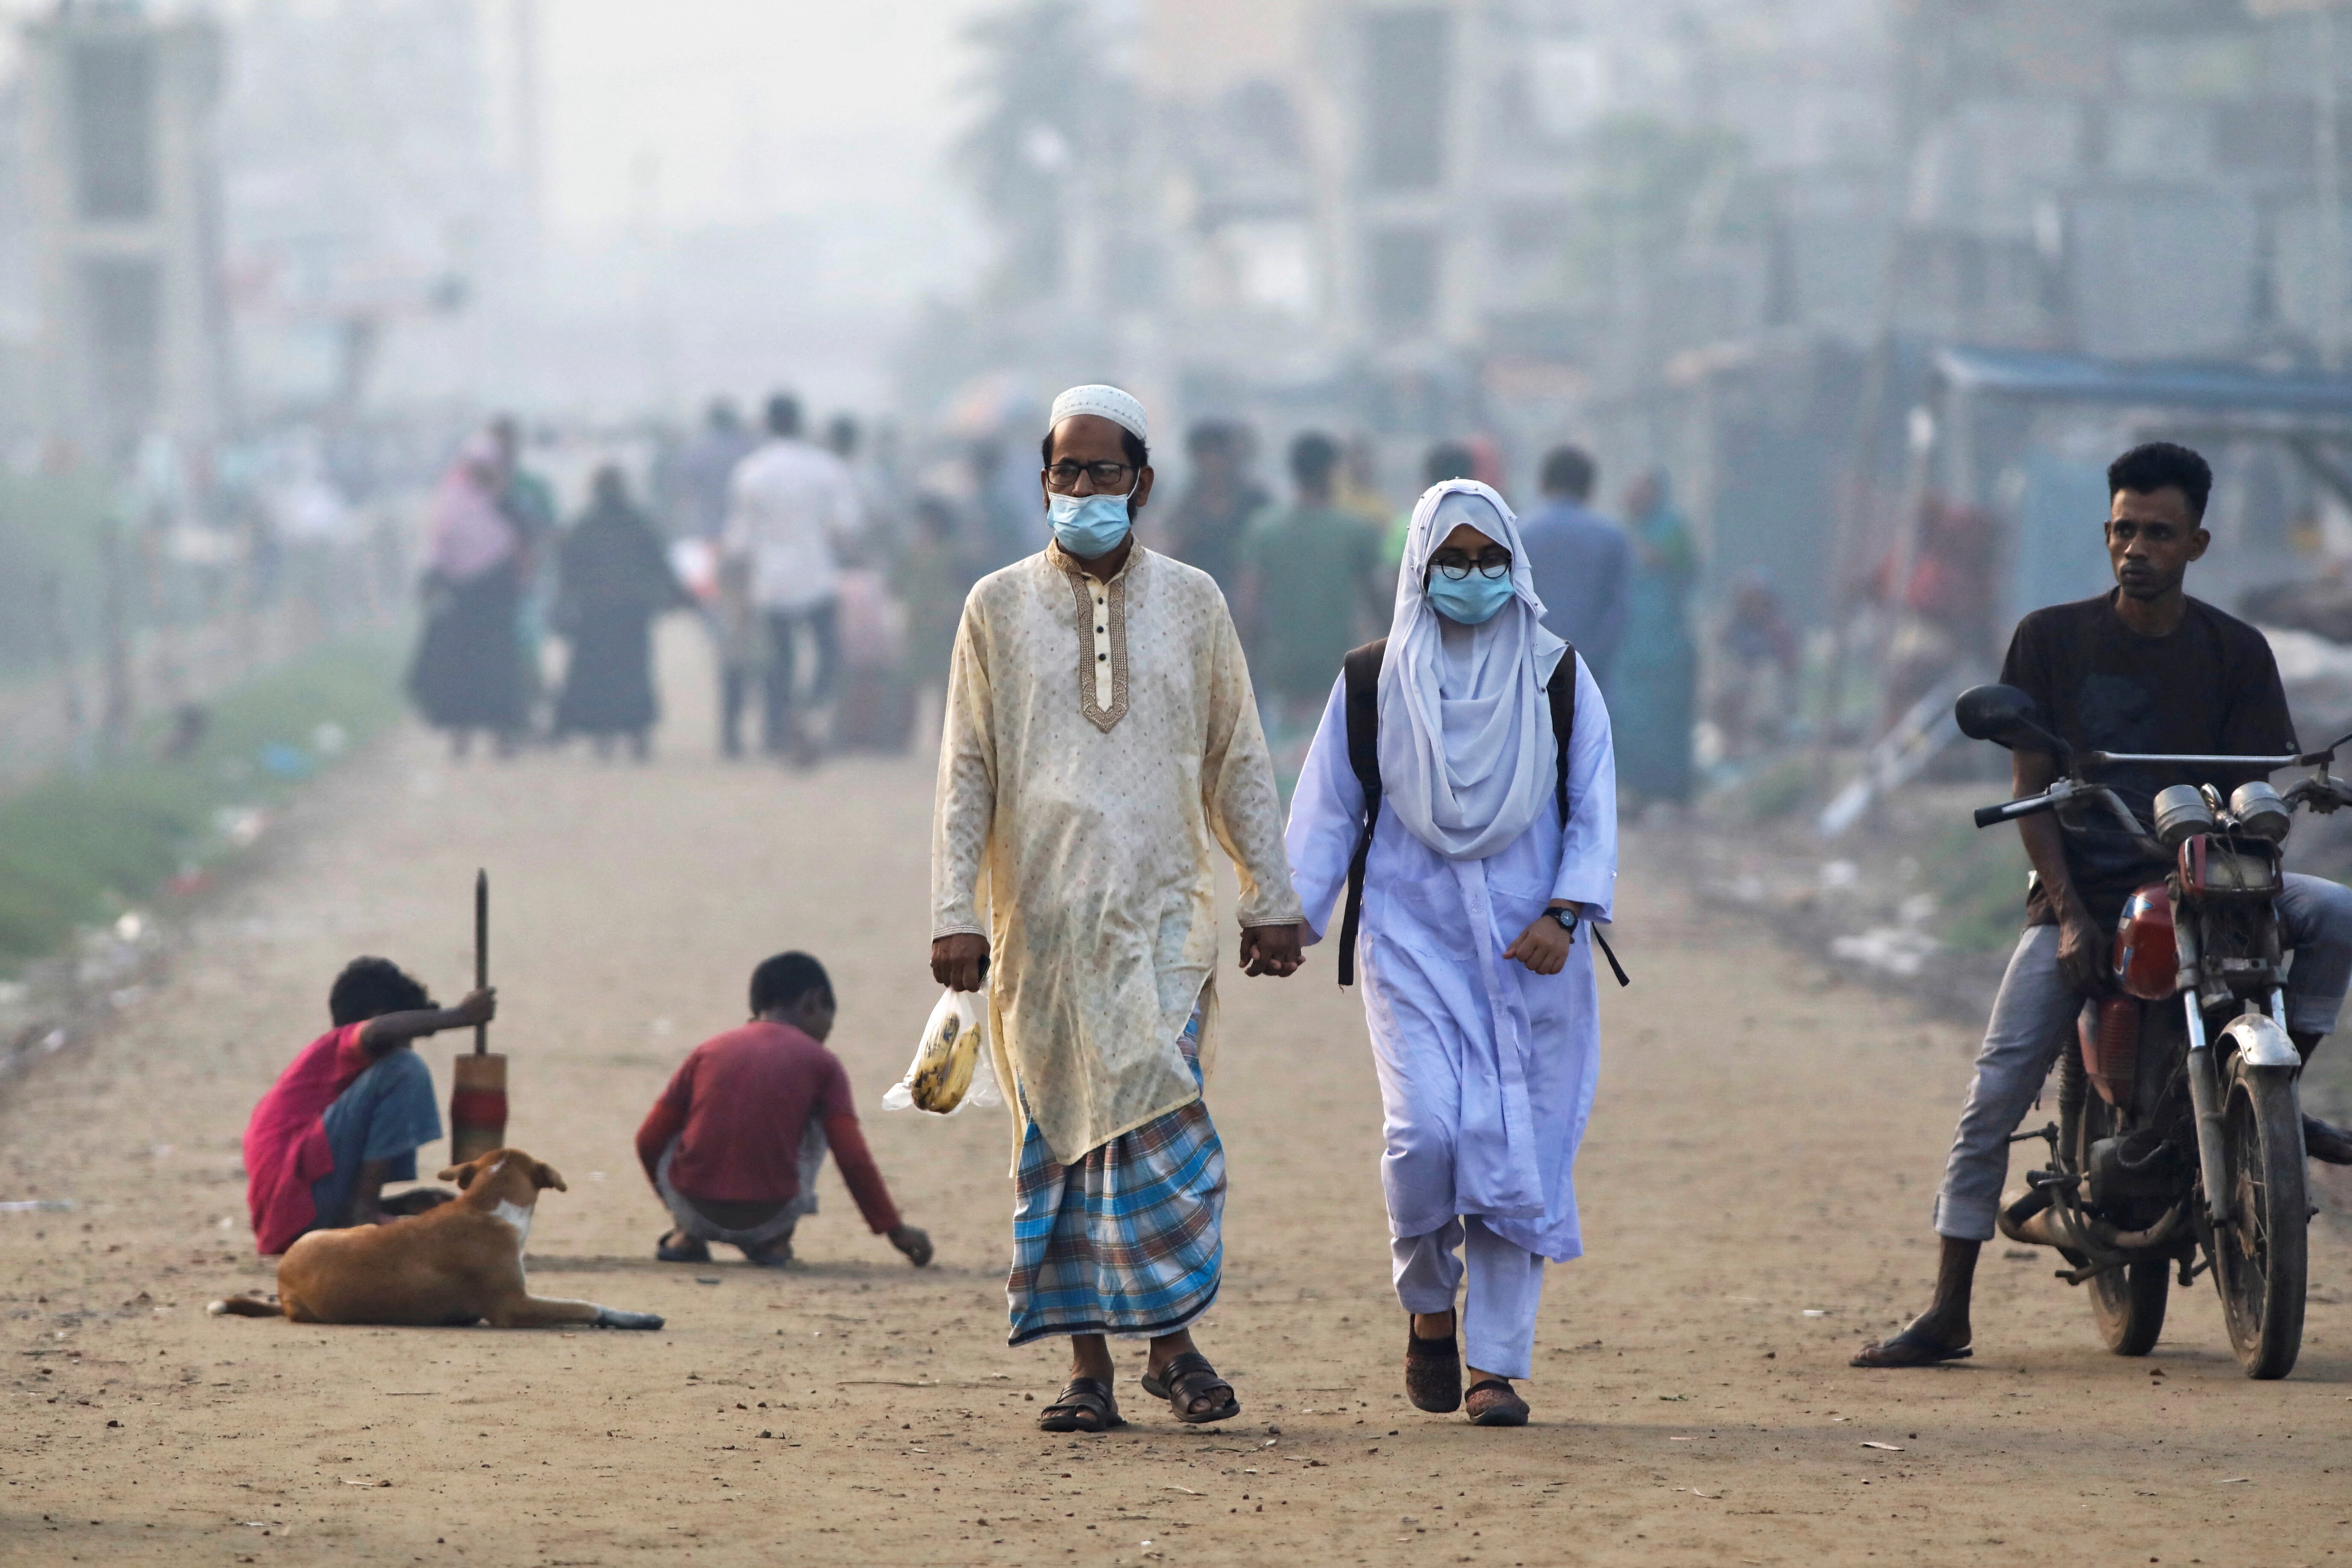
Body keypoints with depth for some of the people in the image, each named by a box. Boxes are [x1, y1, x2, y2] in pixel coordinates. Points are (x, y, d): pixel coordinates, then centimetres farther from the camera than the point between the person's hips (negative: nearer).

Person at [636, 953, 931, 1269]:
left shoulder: (708, 1050, 13)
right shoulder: (822, 1063, 7)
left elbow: (650, 1140, 14)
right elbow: (853, 1160, 2)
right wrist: (896, 1230, 14)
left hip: (696, 1212, 2)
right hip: (769, 1217, -2)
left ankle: (687, 1236, 18)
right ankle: (776, 1241, 16)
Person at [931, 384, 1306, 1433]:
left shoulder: (1191, 603, 9)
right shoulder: (999, 609, 7)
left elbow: (1238, 763, 13)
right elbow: (966, 772, 6)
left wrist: (1272, 898, 10)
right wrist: (954, 911, -2)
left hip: (1163, 913, 0)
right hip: (1043, 919, 0)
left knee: (1160, 1120, -13)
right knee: (1062, 1137, 0)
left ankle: (1173, 1340, -2)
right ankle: (1088, 1366, 4)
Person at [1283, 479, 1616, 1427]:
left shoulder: (1559, 680, 7)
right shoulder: (1374, 683, 7)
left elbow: (1595, 808, 4)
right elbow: (1325, 813, 7)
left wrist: (1565, 912, -11)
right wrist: (1290, 920, -5)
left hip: (1526, 953, 1)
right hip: (1412, 944, -1)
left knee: (1516, 1152, -4)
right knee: (1424, 1128, -17)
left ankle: (1497, 1365, 3)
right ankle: (1429, 1308, 10)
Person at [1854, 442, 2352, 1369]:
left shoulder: (2236, 653, 4)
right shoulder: (2051, 639, 2)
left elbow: (2253, 794, 1)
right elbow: (2031, 790, 0)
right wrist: (2069, 912, -12)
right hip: (2076, 893, -1)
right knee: (1996, 1092, -13)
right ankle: (1948, 1314, -9)